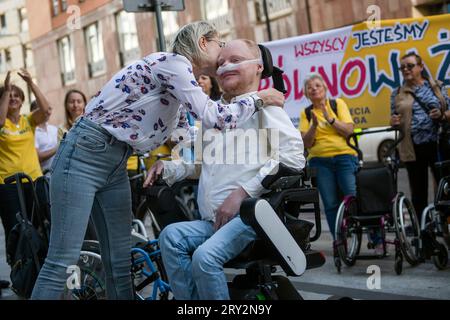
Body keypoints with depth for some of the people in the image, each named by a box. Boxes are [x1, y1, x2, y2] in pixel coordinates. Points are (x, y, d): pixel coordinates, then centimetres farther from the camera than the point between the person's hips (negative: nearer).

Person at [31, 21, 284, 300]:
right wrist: (258, 99, -6)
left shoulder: (179, 92, 17)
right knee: (63, 261, -12)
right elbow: (213, 117, -20)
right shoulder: (172, 62, -12)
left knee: (121, 263, 6)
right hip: (85, 153, -10)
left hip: (116, 163, 10)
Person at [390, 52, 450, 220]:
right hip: (413, 149, 1)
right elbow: (394, 120, 14)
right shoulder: (397, 94, 10)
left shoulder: (436, 87, 8)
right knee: (418, 193, 5)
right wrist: (393, 122, -8)